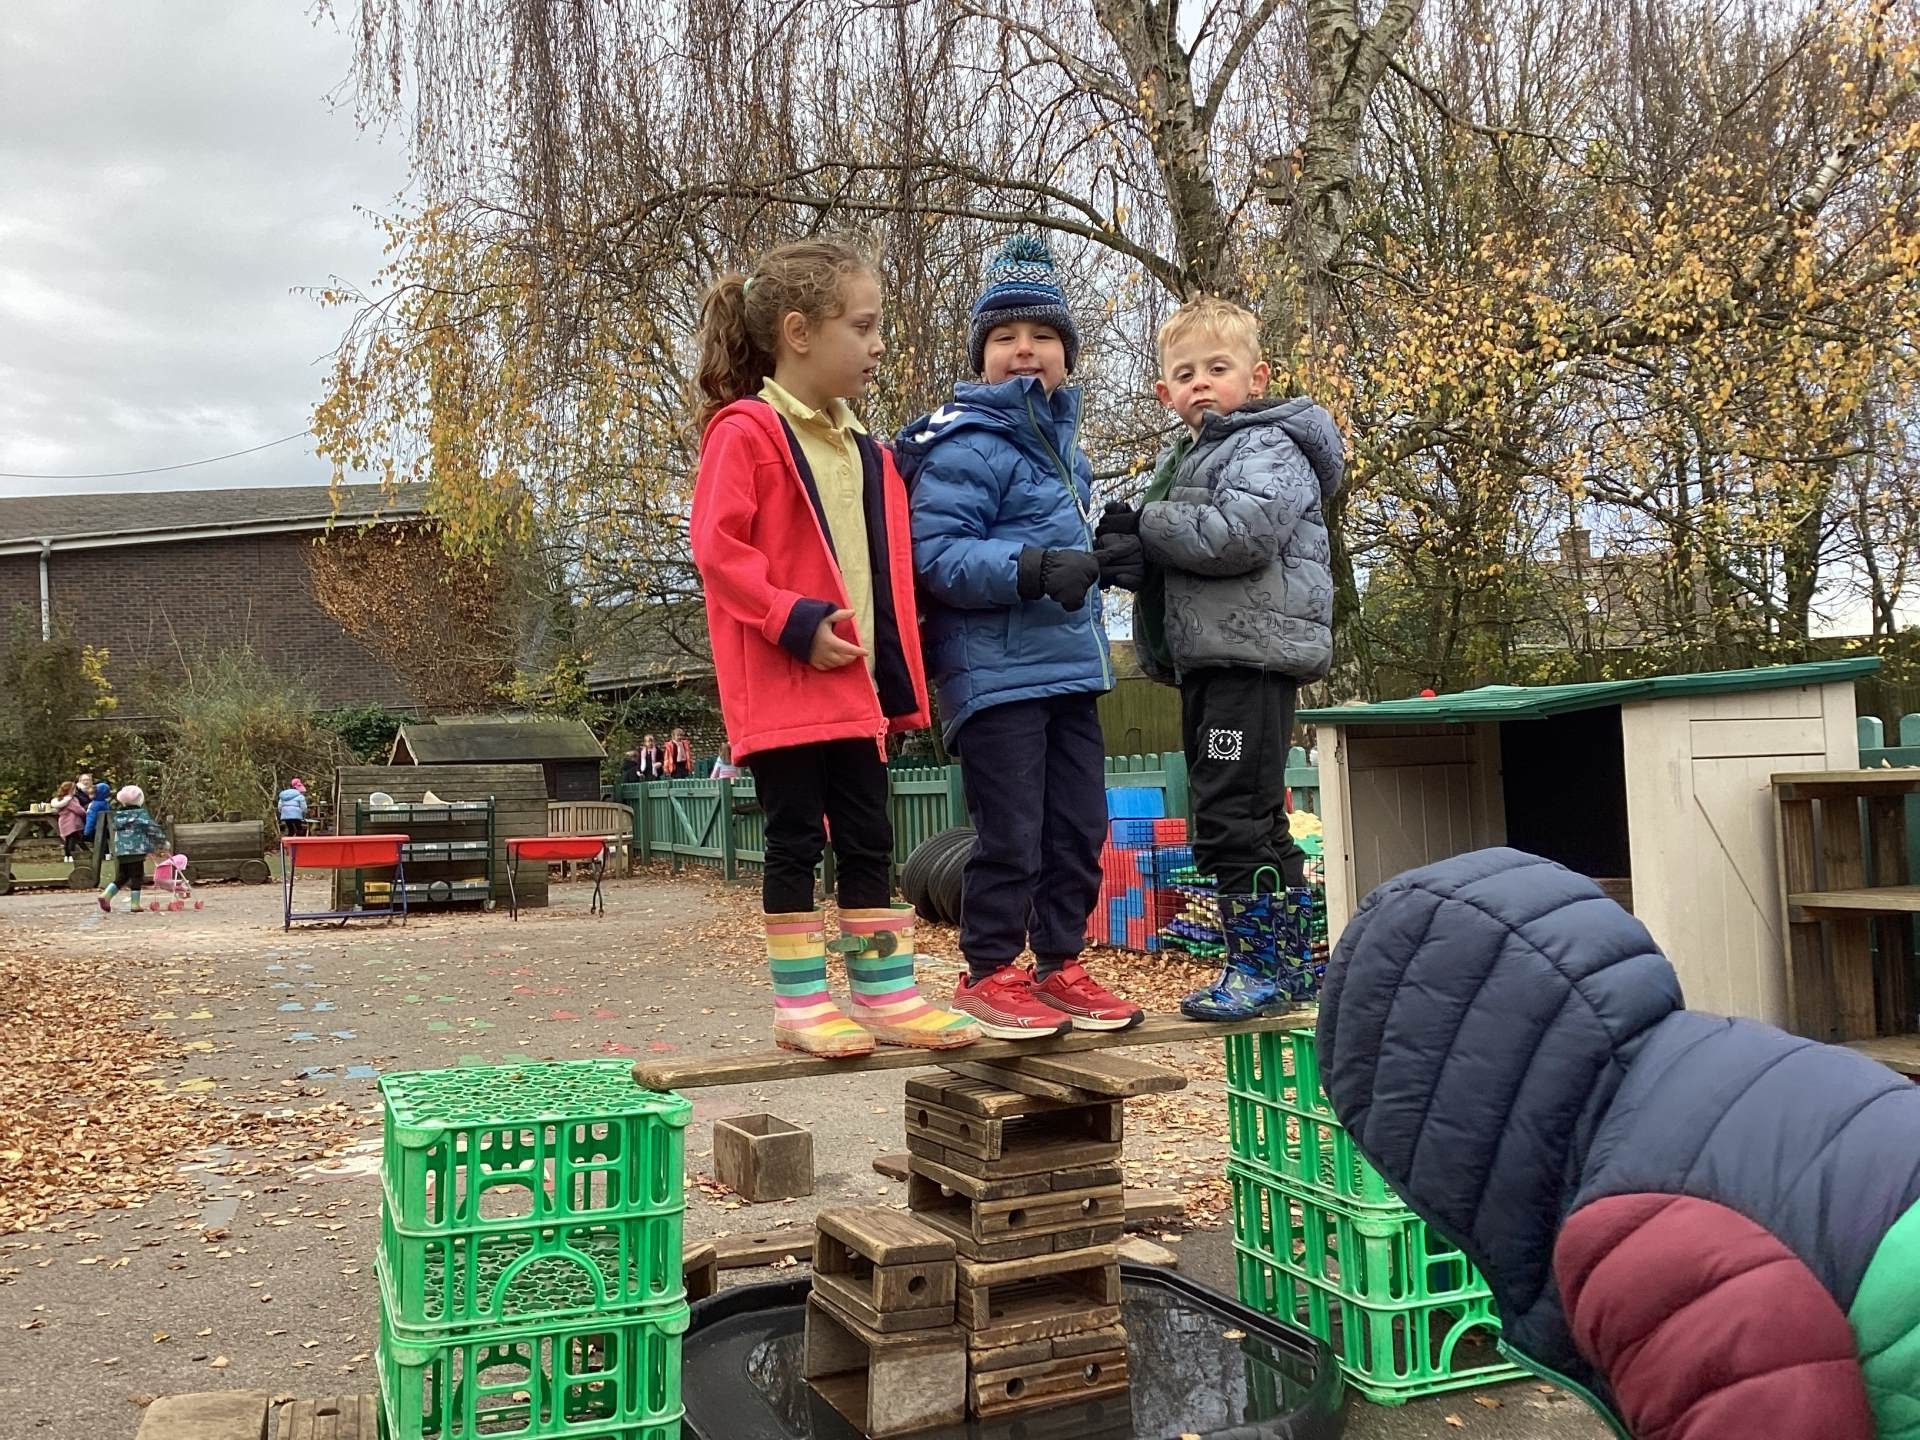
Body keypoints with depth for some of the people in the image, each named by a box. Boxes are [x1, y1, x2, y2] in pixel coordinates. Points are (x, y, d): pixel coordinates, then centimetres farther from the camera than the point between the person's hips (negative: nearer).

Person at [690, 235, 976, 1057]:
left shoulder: (863, 452, 14)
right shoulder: (747, 431, -9)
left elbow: (887, 573, 18)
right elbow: (717, 548, -15)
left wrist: (899, 678, 12)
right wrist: (794, 620, -20)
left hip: (855, 685, 7)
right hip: (783, 685, -7)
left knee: (869, 842, 10)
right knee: (796, 841, 2)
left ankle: (885, 993, 19)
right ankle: (800, 1003, 12)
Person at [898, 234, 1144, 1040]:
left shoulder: (1061, 438, 16)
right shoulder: (965, 446, -11)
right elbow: (935, 554, -19)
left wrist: (1105, 550, 12)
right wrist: (1030, 569, -27)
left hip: (1070, 668, 9)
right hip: (997, 672, -9)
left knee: (1080, 829, 12)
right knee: (1011, 835, -4)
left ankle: (1059, 964, 26)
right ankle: (988, 973, 12)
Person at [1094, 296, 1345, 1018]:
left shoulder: (1270, 447, -5)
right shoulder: (1179, 460, 21)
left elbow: (1238, 533, -21)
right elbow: (1174, 560, 19)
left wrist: (1146, 522, -10)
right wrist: (1134, 551, -4)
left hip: (1253, 654, -9)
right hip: (1204, 659, 9)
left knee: (1229, 820, -10)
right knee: (1253, 821, 13)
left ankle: (1264, 964, 0)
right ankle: (1291, 962, 23)